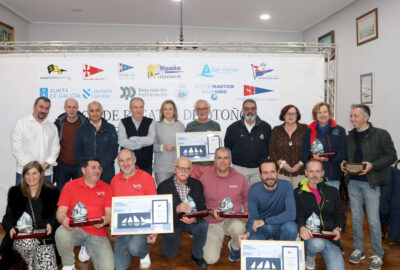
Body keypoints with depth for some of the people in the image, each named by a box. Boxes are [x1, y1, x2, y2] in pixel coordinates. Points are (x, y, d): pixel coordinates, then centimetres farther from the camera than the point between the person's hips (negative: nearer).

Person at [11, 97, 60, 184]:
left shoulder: (52, 127, 13)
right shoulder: (21, 124, 3)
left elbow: (55, 148, 7)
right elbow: (16, 149, -4)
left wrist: (46, 165, -8)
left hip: (46, 173, 3)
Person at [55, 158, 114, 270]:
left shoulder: (106, 188, 6)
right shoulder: (70, 185, 4)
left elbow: (109, 213, 2)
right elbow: (60, 212, 0)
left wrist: (104, 221, -21)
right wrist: (64, 220, -23)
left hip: (97, 233, 0)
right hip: (74, 229, 0)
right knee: (61, 233, -35)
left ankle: (88, 249, 13)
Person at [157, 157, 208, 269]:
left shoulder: (197, 184, -7)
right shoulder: (163, 186, -16)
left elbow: (202, 207, -9)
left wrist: (194, 218, -32)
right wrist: (176, 209, -40)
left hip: (192, 221, 1)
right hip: (171, 222, -1)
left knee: (203, 225, -29)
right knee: (170, 255, 5)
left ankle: (197, 255, -3)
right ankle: (169, 238, 40)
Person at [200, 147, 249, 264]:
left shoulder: (240, 178, 0)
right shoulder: (205, 177, -5)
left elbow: (247, 200, 13)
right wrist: (211, 212, -15)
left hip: (232, 220, 0)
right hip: (212, 223, 0)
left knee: (238, 228, -37)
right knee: (211, 259, -15)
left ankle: (234, 246, 0)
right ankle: (215, 242, 22)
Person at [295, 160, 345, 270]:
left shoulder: (333, 191, 12)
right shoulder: (298, 193, 4)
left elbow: (340, 215, 13)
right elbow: (297, 215, -2)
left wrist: (338, 229, -7)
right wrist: (301, 227, -23)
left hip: (330, 237, 1)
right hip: (309, 235, -1)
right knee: (317, 244, -35)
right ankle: (310, 257, 1)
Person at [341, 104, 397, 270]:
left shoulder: (380, 135, -5)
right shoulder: (349, 137, 10)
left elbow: (391, 156, -6)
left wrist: (372, 165, -18)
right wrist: (344, 164, -2)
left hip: (370, 182, -4)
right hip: (353, 182, 4)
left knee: (373, 220, 2)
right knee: (356, 218, 11)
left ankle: (377, 255, 18)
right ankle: (358, 250, 26)